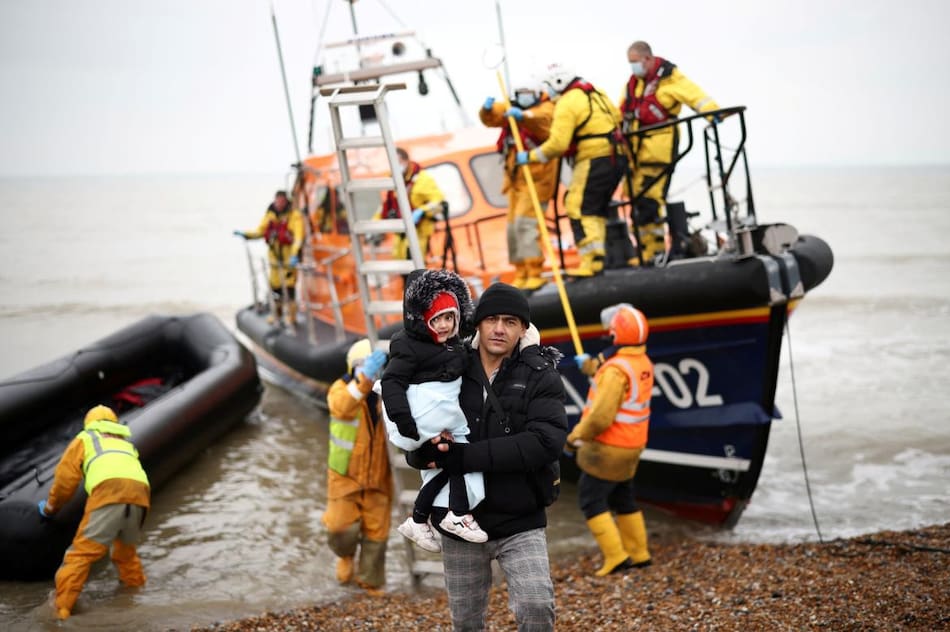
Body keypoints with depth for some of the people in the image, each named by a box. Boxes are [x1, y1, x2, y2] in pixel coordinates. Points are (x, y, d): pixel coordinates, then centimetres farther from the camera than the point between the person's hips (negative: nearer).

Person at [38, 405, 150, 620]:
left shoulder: (85, 438, 29)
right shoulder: (126, 443, 42)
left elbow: (66, 476, 23)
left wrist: (51, 506, 37)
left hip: (108, 492, -5)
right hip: (140, 492, 5)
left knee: (82, 552, -3)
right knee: (126, 551, 27)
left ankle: (61, 610, -8)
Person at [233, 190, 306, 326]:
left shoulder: (295, 216, -12)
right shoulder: (270, 215, 5)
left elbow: (299, 237, -21)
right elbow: (260, 232, 13)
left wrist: (295, 255, -32)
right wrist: (245, 234, -4)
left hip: (289, 257, -5)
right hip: (274, 256, 5)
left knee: (289, 285, -7)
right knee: (275, 284, 12)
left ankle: (291, 316, 5)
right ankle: (277, 312, 31)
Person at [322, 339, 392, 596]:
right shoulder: (341, 389, -19)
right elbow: (341, 407, -43)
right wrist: (364, 378, -60)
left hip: (378, 476, 2)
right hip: (346, 473, -2)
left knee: (376, 530, 7)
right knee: (342, 526, -9)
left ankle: (370, 580, 30)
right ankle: (346, 555, 26)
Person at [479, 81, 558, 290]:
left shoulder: (546, 109, -2)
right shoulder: (512, 111, 19)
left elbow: (541, 119, -25)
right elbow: (490, 118, 9)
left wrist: (523, 116, -44)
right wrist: (488, 109, -13)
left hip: (537, 177, -8)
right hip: (516, 178, 8)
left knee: (525, 222, -20)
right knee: (513, 226, 7)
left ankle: (534, 274, -22)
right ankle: (521, 274, 15)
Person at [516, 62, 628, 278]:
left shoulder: (567, 103, -10)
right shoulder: (596, 93, 16)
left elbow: (558, 144, -16)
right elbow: (617, 117, 22)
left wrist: (530, 156, -7)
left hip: (595, 161, -9)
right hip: (618, 157, 9)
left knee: (578, 209, -7)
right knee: (597, 210, 14)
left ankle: (591, 261, -15)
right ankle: (597, 258, 11)